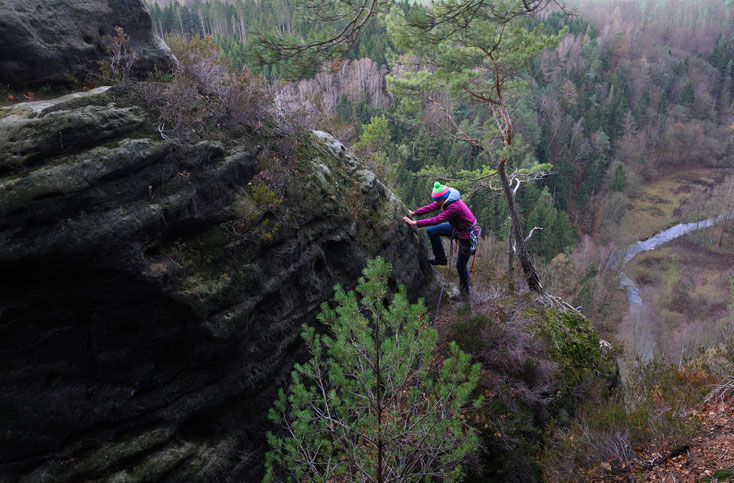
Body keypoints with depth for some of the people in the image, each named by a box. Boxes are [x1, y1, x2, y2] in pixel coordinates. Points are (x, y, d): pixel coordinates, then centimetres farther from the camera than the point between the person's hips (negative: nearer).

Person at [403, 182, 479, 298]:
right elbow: (432, 207, 3)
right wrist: (414, 213, 0)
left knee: (461, 265, 4)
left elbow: (437, 220, -34)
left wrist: (416, 223, -31)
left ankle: (465, 290, 29)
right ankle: (440, 258, 17)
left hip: (467, 235, -9)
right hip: (457, 227, 9)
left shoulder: (454, 207, -35)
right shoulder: (446, 200, -8)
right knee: (431, 231, 3)